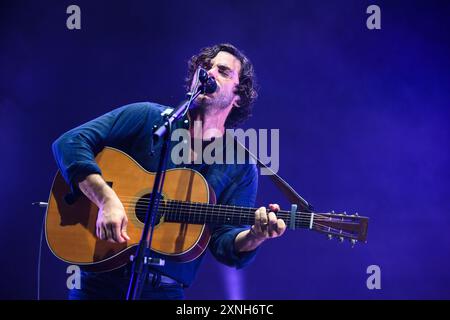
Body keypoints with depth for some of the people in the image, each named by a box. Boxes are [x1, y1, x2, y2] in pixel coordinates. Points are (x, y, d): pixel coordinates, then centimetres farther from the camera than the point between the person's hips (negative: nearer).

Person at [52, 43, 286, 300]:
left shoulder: (240, 169, 8)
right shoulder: (148, 117, 5)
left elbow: (225, 243, 3)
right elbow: (70, 142, -3)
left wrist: (255, 236, -18)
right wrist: (107, 199, -15)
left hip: (164, 288, 1)